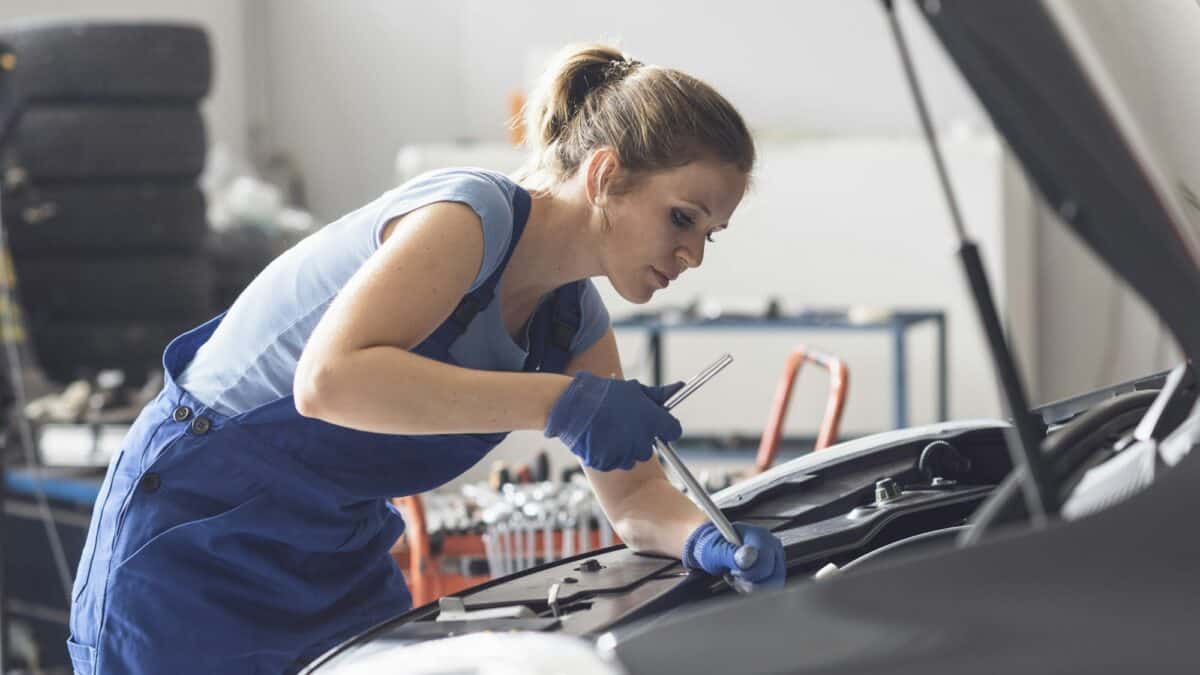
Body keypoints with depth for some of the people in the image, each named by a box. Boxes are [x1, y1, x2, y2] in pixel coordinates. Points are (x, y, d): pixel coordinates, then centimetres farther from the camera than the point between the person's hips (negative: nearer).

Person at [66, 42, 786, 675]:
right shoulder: (469, 211, -23)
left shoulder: (572, 316, 3)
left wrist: (707, 540, -18)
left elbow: (634, 494, 5)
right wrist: (559, 402, -40)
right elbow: (328, 380, -38)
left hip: (336, 561, 8)